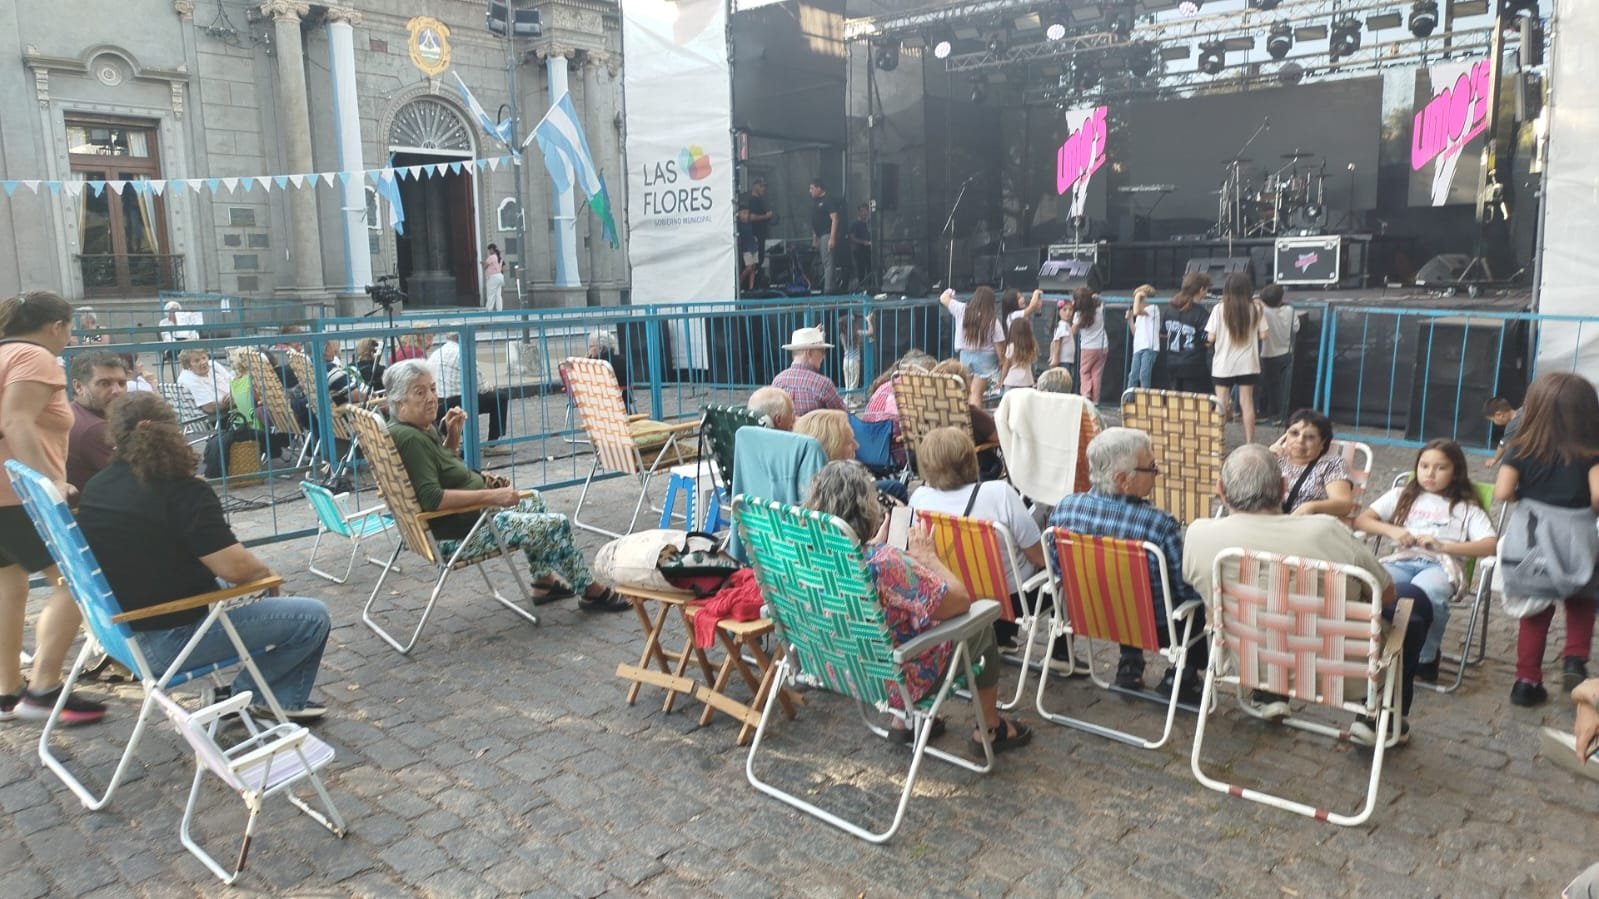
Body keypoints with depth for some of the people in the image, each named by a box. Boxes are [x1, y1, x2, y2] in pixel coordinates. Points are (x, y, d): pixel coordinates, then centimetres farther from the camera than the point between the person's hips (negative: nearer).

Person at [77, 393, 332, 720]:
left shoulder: (96, 487, 3)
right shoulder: (182, 491, -21)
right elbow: (236, 568, -25)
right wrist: (266, 571, -3)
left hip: (124, 630, 9)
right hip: (172, 640, -9)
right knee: (313, 617, -2)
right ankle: (250, 693, 15)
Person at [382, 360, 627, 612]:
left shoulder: (422, 430, 6)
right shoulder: (408, 438, -23)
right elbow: (432, 498, -32)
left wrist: (453, 435, 6)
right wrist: (491, 495, -30)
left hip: (471, 513, 11)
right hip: (455, 535, -11)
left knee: (533, 500, 26)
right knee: (556, 524, -9)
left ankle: (544, 582, 28)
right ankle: (593, 593, 9)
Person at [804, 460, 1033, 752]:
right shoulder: (883, 562, -36)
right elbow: (960, 600, -24)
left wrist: (876, 542, 9)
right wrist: (926, 556, -11)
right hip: (896, 681, -6)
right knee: (980, 625, 17)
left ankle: (904, 719, 32)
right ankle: (990, 728, 34)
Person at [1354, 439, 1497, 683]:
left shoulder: (1466, 508, 20)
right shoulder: (1402, 496, 26)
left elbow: (1490, 545, 2)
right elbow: (1361, 520, 14)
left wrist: (1443, 546, -12)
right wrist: (1390, 530, -6)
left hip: (1441, 566, -1)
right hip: (1402, 561, 1)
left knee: (1425, 593, -39)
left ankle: (1425, 658, -15)